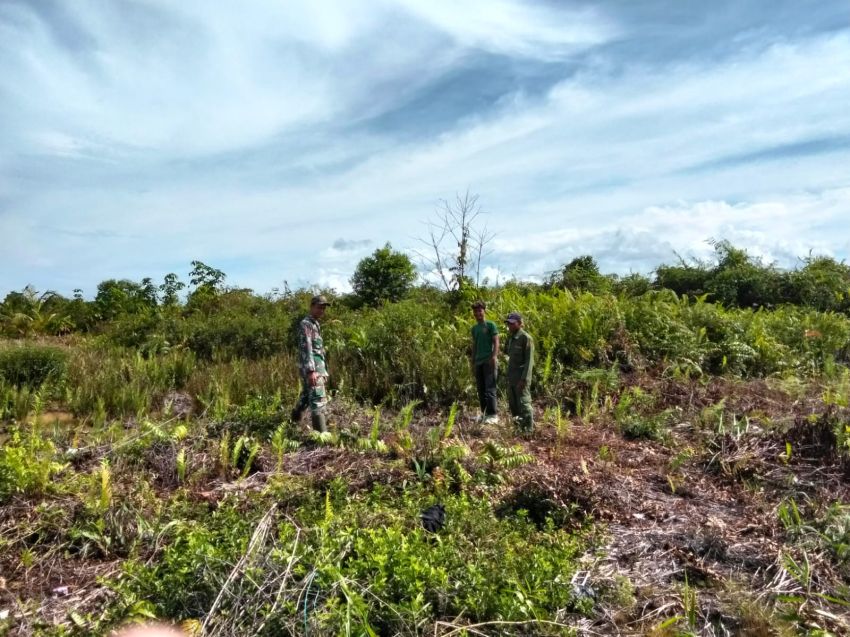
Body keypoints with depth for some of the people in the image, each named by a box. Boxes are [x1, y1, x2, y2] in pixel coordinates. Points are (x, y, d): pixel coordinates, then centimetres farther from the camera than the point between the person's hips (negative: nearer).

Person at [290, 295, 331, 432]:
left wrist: (324, 371, 22)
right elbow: (306, 348, -20)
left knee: (307, 395, 23)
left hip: (318, 367, 10)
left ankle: (295, 417, 42)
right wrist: (311, 370, -28)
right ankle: (321, 433, -15)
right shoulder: (305, 324, -11)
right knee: (318, 399, -13)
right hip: (311, 368, -10)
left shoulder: (316, 324, 19)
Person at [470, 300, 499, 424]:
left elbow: (496, 342, -6)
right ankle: (484, 413, 18)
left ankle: (492, 415, -7)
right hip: (478, 362, 6)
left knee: (490, 389, -9)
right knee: (481, 390, 9)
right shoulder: (474, 328, 16)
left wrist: (494, 357, -19)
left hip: (488, 361, -6)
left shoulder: (490, 325, -1)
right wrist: (472, 362, 17)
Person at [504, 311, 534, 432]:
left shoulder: (526, 338, -12)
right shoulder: (511, 337, 12)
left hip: (521, 377, -8)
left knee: (524, 403, -5)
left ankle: (529, 430, 2)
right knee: (513, 405, 11)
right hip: (512, 377, 8)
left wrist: (524, 379, -21)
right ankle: (519, 427, 22)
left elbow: (529, 361, -17)